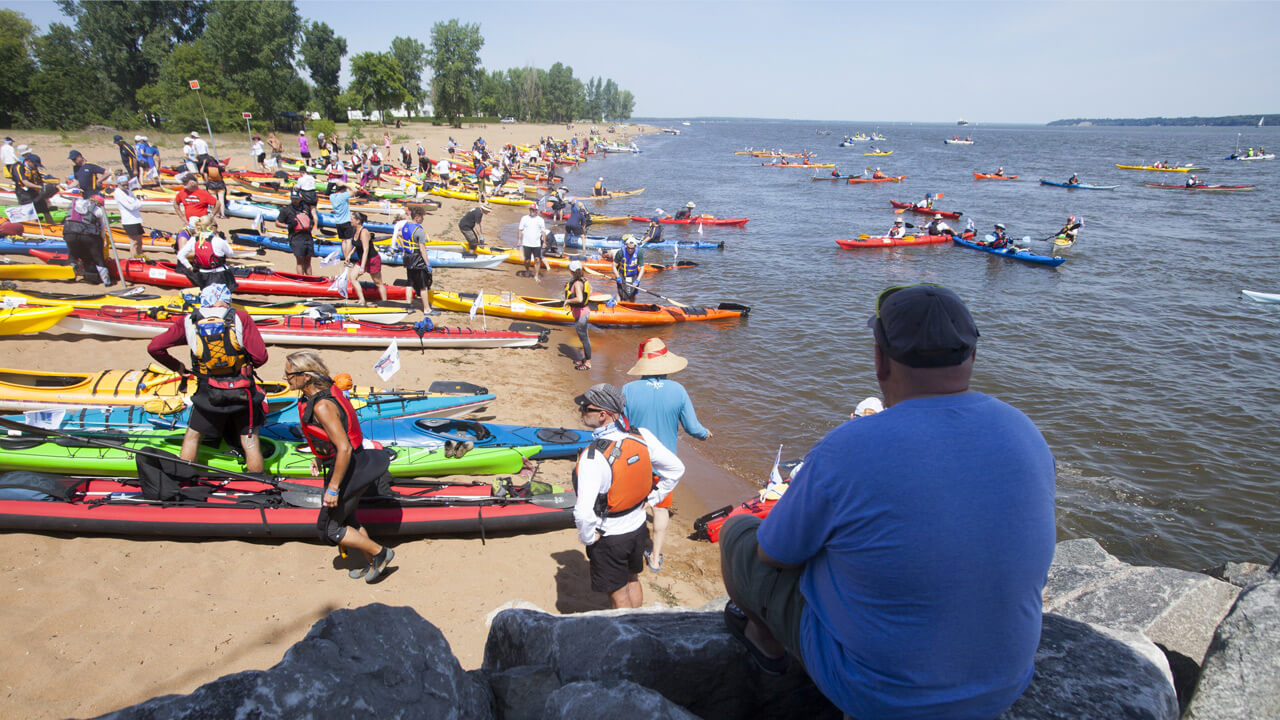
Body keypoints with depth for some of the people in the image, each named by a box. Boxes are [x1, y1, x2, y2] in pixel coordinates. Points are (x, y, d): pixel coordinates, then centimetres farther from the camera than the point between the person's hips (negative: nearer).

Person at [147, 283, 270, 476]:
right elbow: (260, 357, -12)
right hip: (243, 393, -1)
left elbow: (155, 347, 1)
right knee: (249, 441, 12)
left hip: (208, 395, 1)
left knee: (193, 435, 24)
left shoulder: (188, 322, 1)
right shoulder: (240, 318, -5)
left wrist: (176, 366, 18)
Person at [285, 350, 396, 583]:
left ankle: (380, 553, 16)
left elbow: (344, 449, -30)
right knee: (346, 520, 25)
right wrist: (320, 457, 25)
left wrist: (333, 489, -23)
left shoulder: (322, 407, -28)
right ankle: (371, 565, 39)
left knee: (328, 530, 6)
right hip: (352, 465, 10)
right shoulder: (326, 390, 1)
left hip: (349, 471, -10)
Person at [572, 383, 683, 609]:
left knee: (618, 595, 15)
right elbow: (676, 469, -1)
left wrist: (588, 538, -17)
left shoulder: (594, 457, -32)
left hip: (609, 537, -7)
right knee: (632, 580, 29)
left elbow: (583, 513, -37)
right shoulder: (642, 436, -13)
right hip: (639, 528, 7)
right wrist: (651, 499, 6)